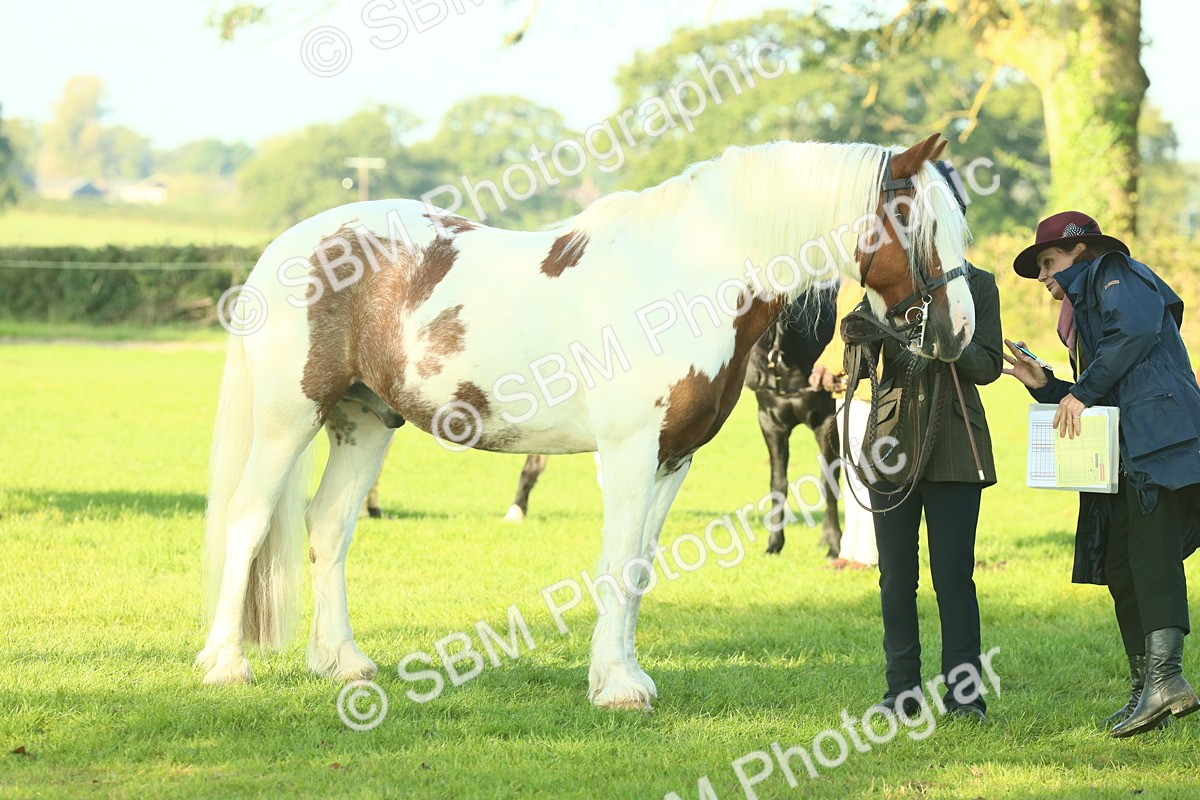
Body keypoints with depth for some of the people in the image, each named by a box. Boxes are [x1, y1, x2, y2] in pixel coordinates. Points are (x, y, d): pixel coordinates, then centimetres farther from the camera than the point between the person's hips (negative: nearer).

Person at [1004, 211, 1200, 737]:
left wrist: (1083, 392, -12)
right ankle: (1146, 687, 3)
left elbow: (1136, 330, -15)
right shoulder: (1083, 313, 33)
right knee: (1122, 569, 4)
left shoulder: (1115, 275, 7)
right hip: (1126, 457, 10)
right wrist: (1044, 385, 16)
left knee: (1150, 553, -21)